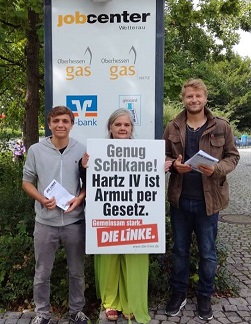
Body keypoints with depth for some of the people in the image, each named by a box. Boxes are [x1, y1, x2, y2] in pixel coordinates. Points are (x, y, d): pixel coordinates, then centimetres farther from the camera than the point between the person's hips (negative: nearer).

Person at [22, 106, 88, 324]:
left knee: (77, 271, 15)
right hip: (45, 222, 0)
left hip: (74, 221, 0)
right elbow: (27, 182, 5)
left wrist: (79, 198, -13)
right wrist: (42, 199, -12)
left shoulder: (82, 150, -2)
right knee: (42, 273, 13)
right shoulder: (36, 150, -2)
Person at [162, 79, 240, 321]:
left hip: (208, 200, -1)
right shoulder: (172, 127, 2)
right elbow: (164, 156, 8)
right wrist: (174, 165, -13)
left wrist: (216, 169, -18)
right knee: (179, 250, 15)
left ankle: (205, 296, 32)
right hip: (180, 199, 2)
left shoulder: (221, 127, -2)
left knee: (207, 253, 11)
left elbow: (232, 156, 1)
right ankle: (178, 293, 33)